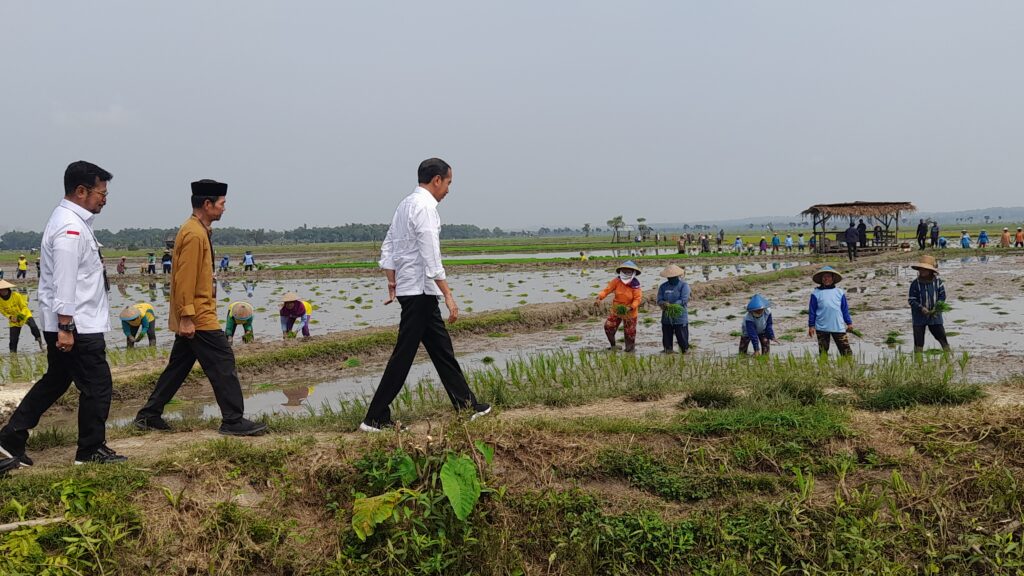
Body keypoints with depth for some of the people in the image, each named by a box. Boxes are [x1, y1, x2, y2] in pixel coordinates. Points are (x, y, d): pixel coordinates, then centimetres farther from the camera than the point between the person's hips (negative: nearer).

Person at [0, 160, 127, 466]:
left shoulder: (69, 221, 14)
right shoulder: (71, 228, -19)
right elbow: (64, 282, -23)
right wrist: (66, 327, -23)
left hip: (65, 325, 10)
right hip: (76, 326, -10)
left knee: (56, 381, 18)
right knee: (97, 385, 0)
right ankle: (91, 450, 11)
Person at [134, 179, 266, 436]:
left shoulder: (196, 230, 16)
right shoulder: (194, 234, -16)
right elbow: (185, 280, -21)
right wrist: (186, 317, -23)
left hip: (190, 317, 11)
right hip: (198, 317, -11)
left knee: (178, 366, 16)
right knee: (223, 363, -7)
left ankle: (149, 415, 23)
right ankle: (233, 421, -5)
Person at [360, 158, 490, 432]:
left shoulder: (406, 204, 15)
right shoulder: (425, 207, -14)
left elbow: (388, 247, 16)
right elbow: (431, 256, -20)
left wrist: (392, 284, 17)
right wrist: (448, 294, -19)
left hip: (406, 287, 10)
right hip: (419, 290, -10)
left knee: (441, 349, 14)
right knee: (404, 355, -6)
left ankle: (467, 406, 22)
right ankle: (375, 419, -2)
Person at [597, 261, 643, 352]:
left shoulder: (635, 285, -18)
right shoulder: (616, 281, -11)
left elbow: (638, 298, -19)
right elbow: (607, 289, -14)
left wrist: (631, 307, -33)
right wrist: (600, 296, -31)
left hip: (630, 311, -3)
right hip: (616, 310, 3)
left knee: (630, 331, 6)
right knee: (608, 327, 1)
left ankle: (630, 349, 26)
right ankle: (613, 346, 22)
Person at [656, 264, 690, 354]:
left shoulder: (684, 285, -2)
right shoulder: (663, 286, 12)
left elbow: (684, 300, -13)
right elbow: (659, 300, 3)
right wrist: (664, 303, -21)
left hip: (680, 318, -4)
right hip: (666, 318, 4)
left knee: (682, 339, -2)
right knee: (667, 339, 10)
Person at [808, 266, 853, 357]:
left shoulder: (839, 292, 9)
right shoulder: (816, 293, 3)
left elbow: (845, 309, 13)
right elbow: (812, 311, 4)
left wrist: (849, 323, 12)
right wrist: (811, 325, 1)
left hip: (838, 327, 1)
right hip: (822, 328, -1)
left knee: (846, 349, -4)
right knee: (823, 351, 7)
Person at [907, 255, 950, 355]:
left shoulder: (938, 281, -5)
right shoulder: (915, 283, -9)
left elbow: (942, 296, 1)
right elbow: (911, 300, -7)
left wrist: (937, 308, -13)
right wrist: (921, 308, -20)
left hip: (935, 316, 1)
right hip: (919, 317, -1)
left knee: (942, 336, 6)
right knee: (918, 340, 1)